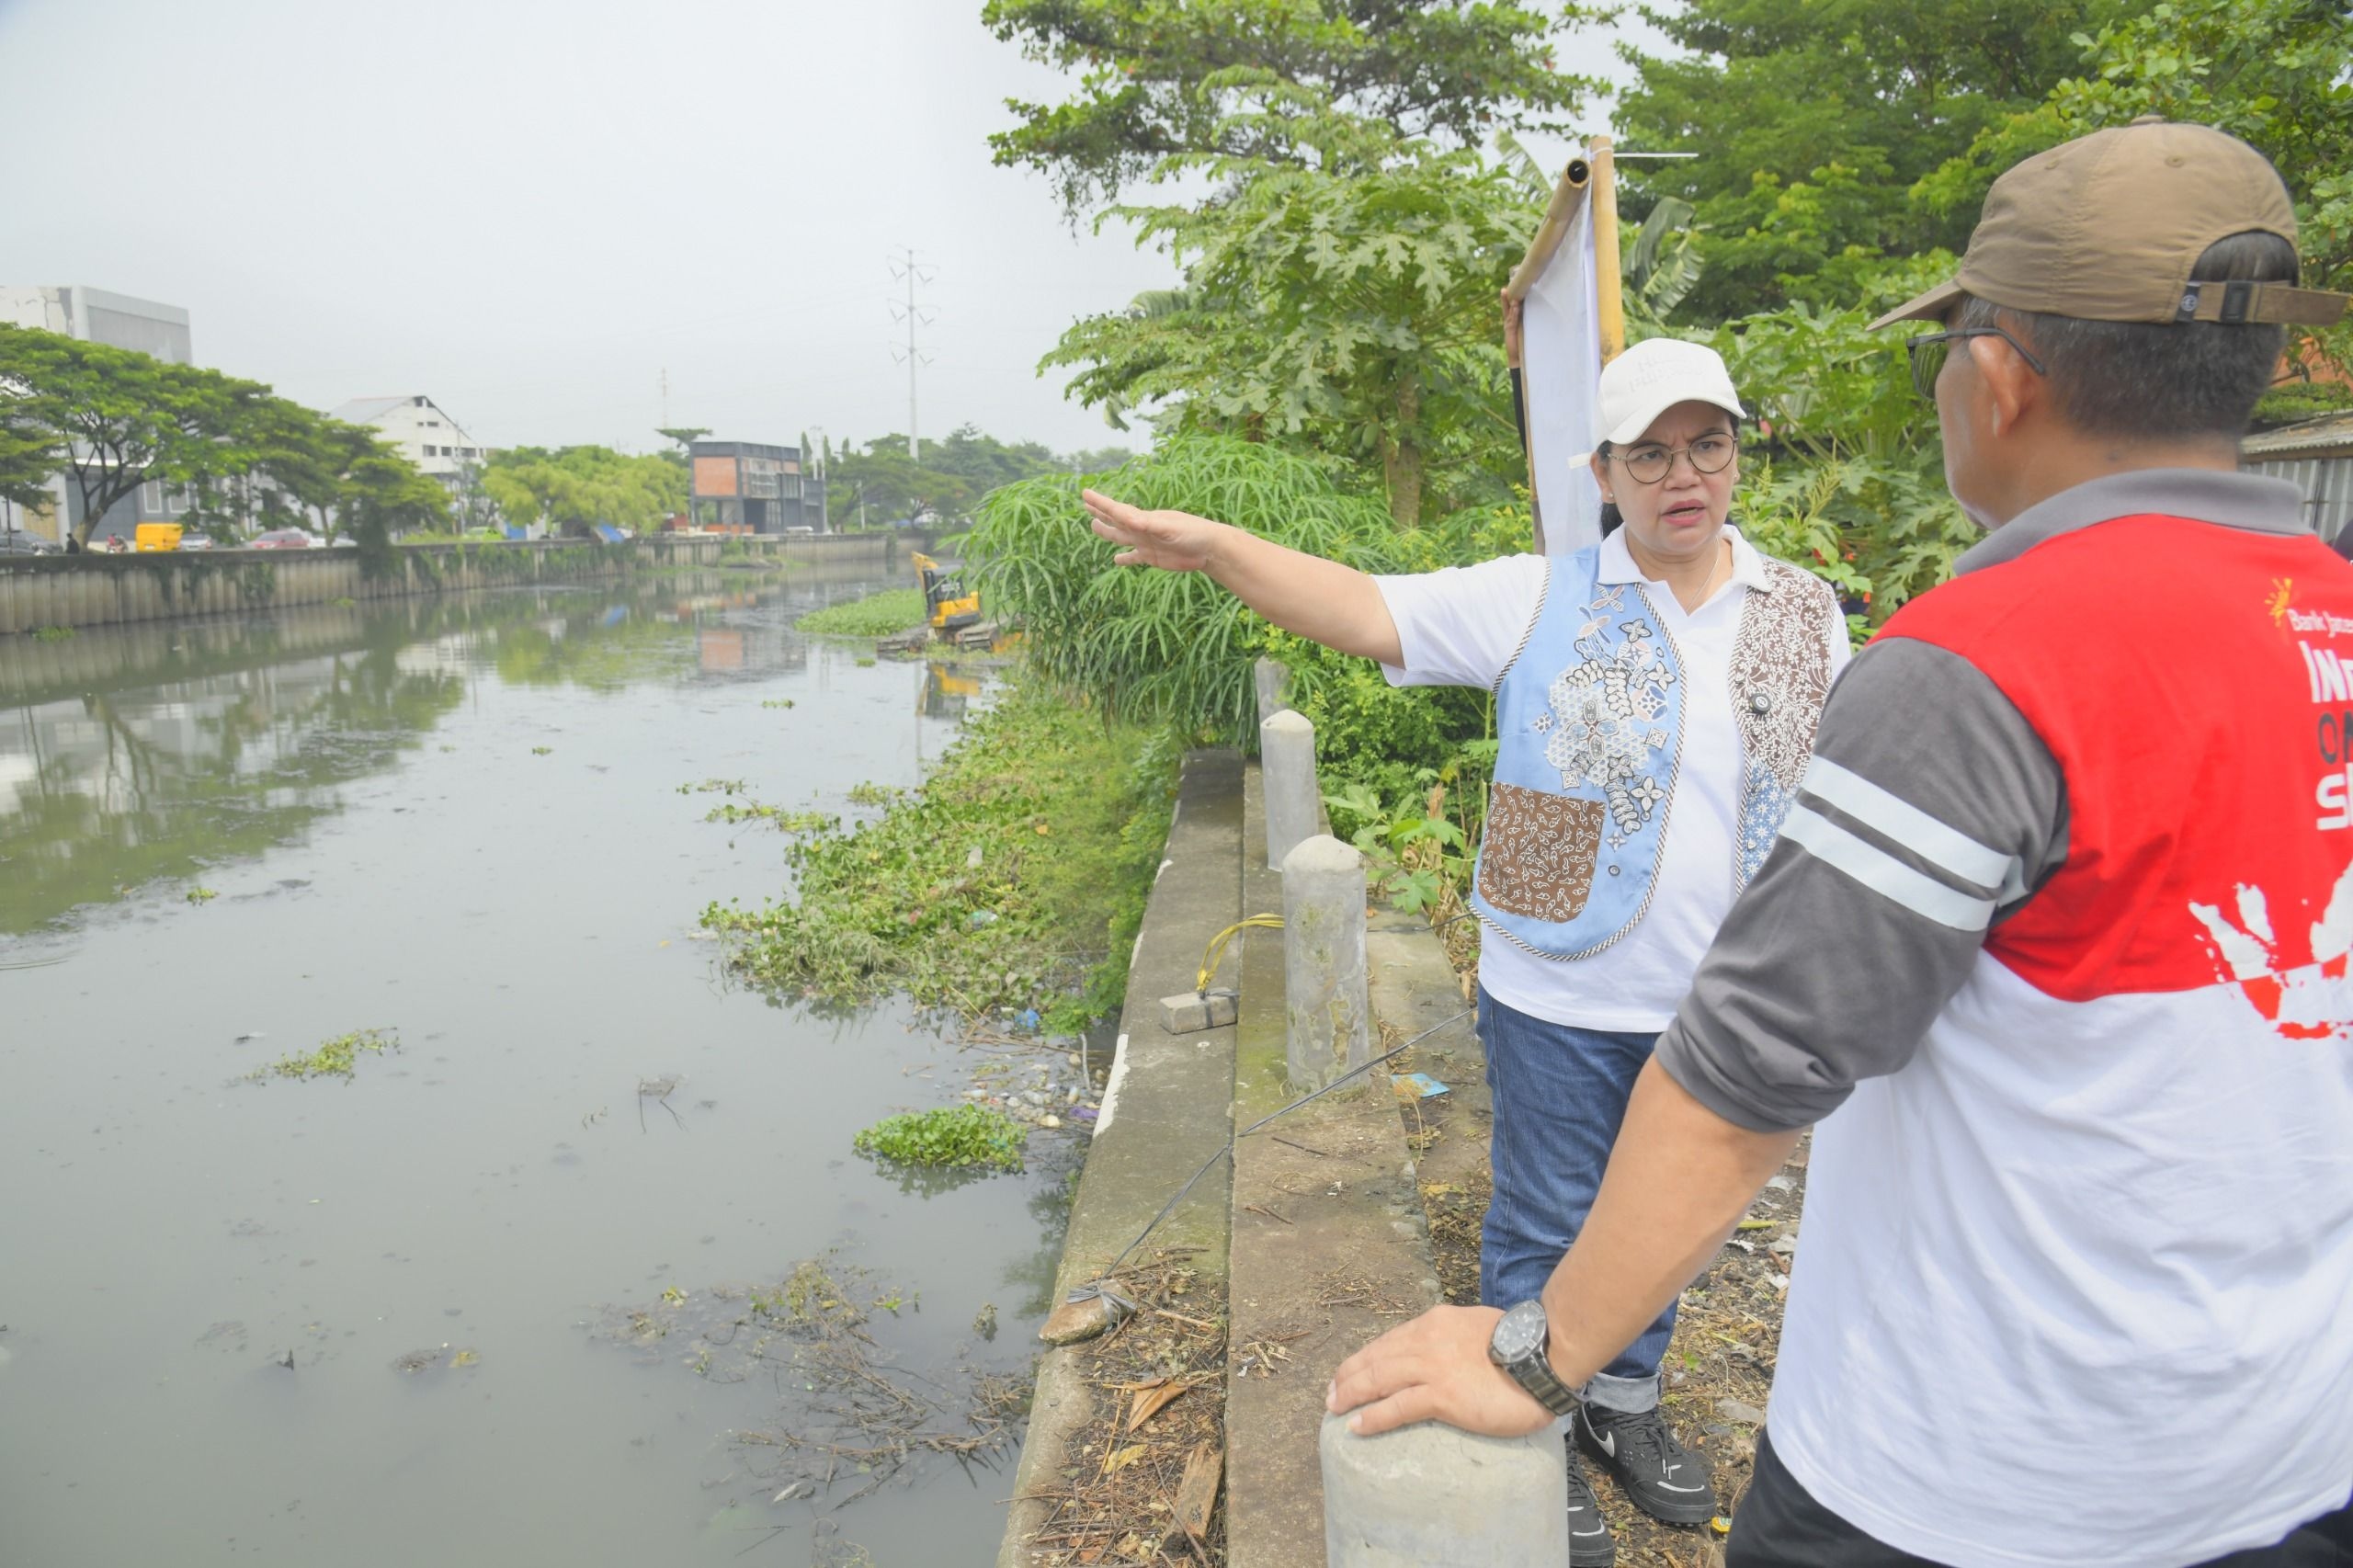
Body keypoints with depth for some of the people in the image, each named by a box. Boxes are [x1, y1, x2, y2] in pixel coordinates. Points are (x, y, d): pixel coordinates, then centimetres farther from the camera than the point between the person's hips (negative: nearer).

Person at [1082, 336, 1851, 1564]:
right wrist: (1213, 546, -33)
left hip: (1710, 1004, 4)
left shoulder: (1802, 614, 0)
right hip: (1559, 1001, -3)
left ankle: (1622, 1406, 46)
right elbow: (1363, 612, -18)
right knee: (1542, 1231, 13)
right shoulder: (1541, 599, -10)